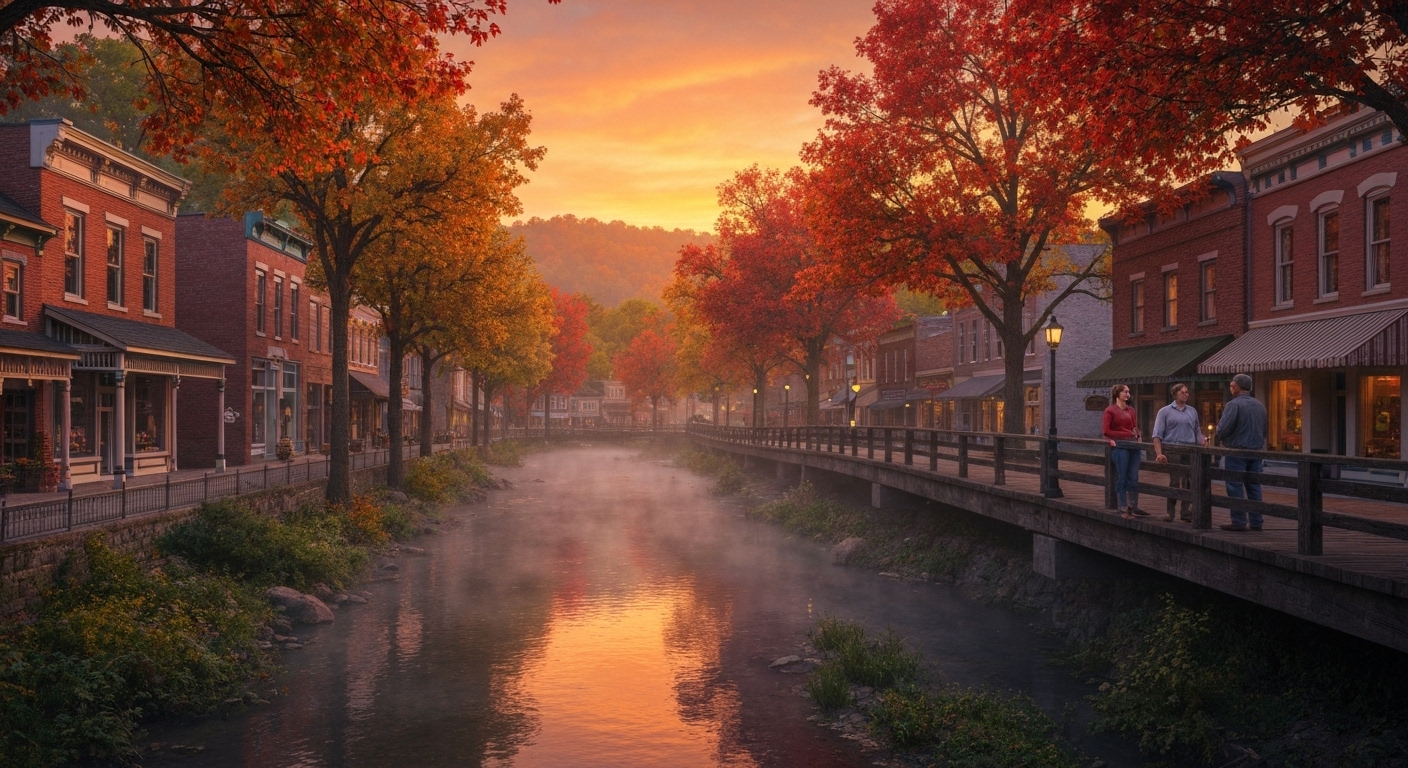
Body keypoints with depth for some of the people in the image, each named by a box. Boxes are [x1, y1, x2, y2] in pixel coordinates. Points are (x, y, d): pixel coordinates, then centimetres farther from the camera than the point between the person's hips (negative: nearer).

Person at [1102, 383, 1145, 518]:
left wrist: (1137, 435, 3)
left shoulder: (1131, 410, 15)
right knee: (1122, 478, -2)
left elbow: (1135, 426, 20)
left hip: (1133, 444, 6)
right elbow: (1105, 431, -7)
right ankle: (1123, 509, 2)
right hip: (1120, 446, -6)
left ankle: (1133, 508, 10)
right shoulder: (1110, 411, -2)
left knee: (1133, 478, 5)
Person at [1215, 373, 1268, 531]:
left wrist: (1222, 440, 3)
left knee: (1235, 487, -2)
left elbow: (1222, 429, -17)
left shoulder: (1234, 404, -13)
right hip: (1256, 451, 7)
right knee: (1254, 487, 10)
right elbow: (1264, 431, 17)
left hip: (1236, 451, -7)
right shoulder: (1260, 405, 10)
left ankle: (1239, 521, -4)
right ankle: (1256, 522, 11)